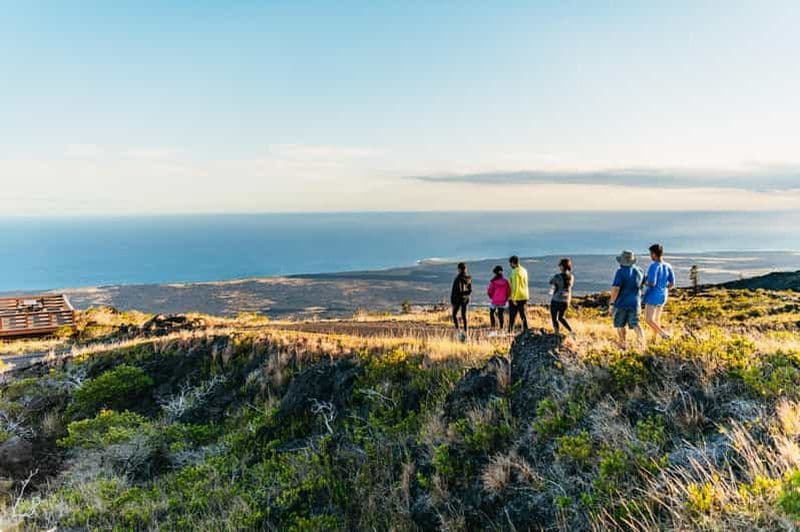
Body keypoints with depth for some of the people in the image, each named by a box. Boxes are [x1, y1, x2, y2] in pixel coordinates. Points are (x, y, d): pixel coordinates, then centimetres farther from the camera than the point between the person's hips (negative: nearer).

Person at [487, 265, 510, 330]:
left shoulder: (493, 281, -12)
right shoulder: (505, 281, -2)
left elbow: (489, 291, -11)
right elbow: (509, 291, 0)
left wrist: (491, 297, 8)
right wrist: (506, 298, 13)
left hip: (494, 301, -3)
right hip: (503, 301, 3)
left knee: (491, 313, 13)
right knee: (501, 315, 10)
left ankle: (493, 327, 3)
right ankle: (501, 328, 7)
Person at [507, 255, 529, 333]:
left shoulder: (515, 272, -17)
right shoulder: (524, 270, 10)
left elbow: (515, 286, -20)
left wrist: (513, 298, -19)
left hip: (516, 297, -8)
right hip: (524, 297, 8)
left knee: (512, 316, 0)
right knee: (523, 314, 13)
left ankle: (510, 331, 3)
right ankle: (525, 330, 14)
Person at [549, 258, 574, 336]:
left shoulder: (557, 276, -20)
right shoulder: (571, 277, -2)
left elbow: (551, 282, 0)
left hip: (556, 300, -6)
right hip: (566, 301, 6)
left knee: (554, 319, 9)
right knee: (561, 317, 25)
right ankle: (571, 331, 13)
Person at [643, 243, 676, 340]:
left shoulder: (654, 266, -20)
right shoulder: (668, 266, 1)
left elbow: (652, 283, -25)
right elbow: (672, 284, 2)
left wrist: (645, 283, -4)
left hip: (653, 296, -8)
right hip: (663, 296, 8)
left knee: (649, 320, -5)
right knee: (656, 319, 17)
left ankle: (664, 334, -15)